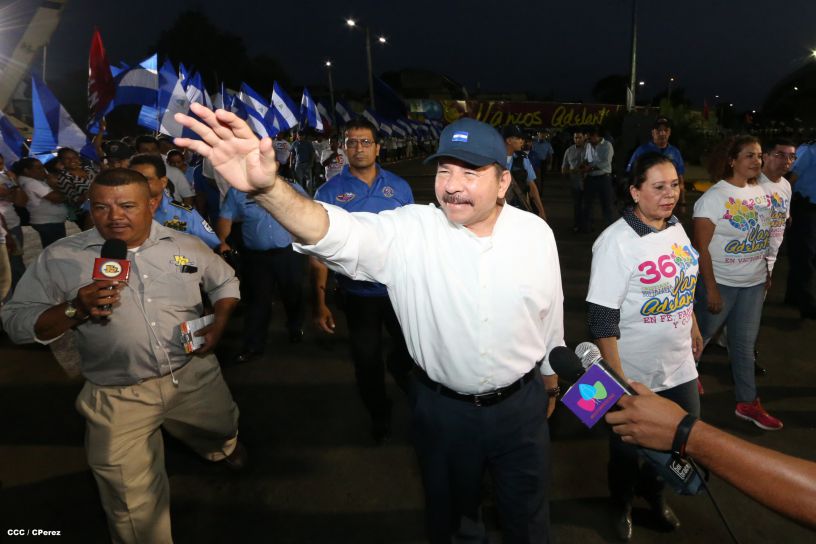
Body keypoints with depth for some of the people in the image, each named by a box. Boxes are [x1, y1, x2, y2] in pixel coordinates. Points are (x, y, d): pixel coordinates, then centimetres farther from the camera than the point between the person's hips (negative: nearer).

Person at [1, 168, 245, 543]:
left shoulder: (187, 245, -1)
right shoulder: (59, 258, -7)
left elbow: (225, 281, 14)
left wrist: (218, 324, -2)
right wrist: (75, 309, -23)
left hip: (195, 376, 3)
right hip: (118, 396, -2)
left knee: (222, 432, 28)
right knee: (134, 503, 1)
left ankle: (222, 448, 65)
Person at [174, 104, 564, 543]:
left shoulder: (536, 232, -9)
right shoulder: (408, 231, -18)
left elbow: (551, 314, 3)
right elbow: (340, 234, -36)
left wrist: (551, 382, 14)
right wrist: (267, 188, -54)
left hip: (520, 403, 1)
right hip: (442, 406, 0)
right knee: (447, 509, 25)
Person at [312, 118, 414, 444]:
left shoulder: (399, 186, -1)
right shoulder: (330, 191, -7)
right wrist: (320, 303, -11)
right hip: (358, 294, -1)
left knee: (412, 347, 17)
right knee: (367, 362, 14)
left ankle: (398, 369, 54)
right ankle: (379, 414, 41)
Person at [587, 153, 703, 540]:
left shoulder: (676, 228, 1)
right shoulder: (615, 242, -22)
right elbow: (602, 319, -22)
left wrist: (693, 328, 23)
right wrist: (617, 378, -23)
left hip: (679, 366, 7)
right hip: (633, 373, -6)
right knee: (628, 448, 14)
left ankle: (653, 492, 49)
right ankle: (621, 504, 44)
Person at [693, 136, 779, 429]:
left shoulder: (759, 192, 4)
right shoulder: (714, 197, -16)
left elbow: (762, 237, 13)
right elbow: (701, 247, -17)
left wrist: (766, 273, 10)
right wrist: (711, 289, -18)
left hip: (754, 284, 6)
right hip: (721, 283, -6)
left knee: (745, 343, 13)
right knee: (701, 334, 11)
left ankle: (748, 402, 23)